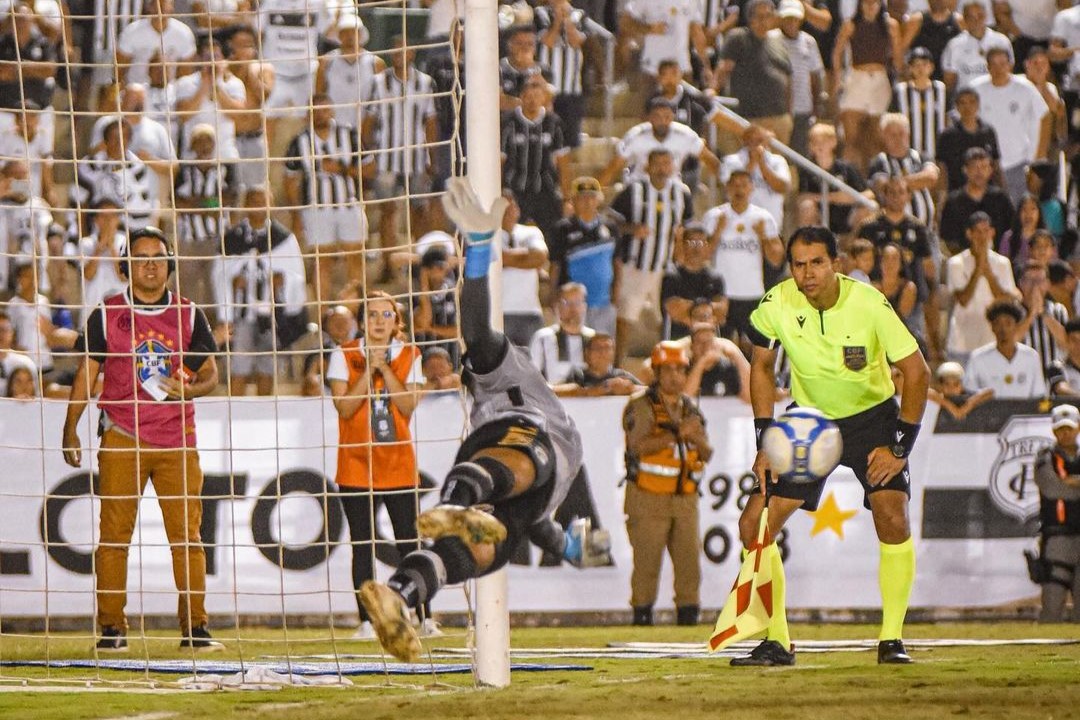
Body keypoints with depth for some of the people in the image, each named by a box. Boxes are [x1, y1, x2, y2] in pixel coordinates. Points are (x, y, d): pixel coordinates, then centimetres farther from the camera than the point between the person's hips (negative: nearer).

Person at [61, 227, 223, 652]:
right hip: (121, 438, -1)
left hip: (177, 439, 1)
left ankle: (195, 628, 2)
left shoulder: (188, 316, 9)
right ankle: (111, 628, 2)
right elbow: (87, 373, 6)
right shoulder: (107, 315, 5)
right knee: (113, 534, -4)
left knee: (187, 534, -2)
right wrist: (71, 429, -3)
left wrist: (191, 388, -11)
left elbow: (211, 373, 12)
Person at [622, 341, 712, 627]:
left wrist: (697, 438, -8)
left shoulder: (690, 408, 16)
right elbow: (639, 446, -17)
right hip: (649, 496, -5)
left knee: (689, 557, 1)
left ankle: (688, 612, 7)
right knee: (647, 560, -6)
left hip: (685, 497, 5)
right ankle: (642, 613, 0)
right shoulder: (641, 406, -2)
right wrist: (677, 434, -22)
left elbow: (707, 453, 14)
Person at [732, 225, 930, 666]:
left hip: (873, 416, -3)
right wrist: (765, 443, -4)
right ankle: (778, 643, 3)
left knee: (892, 520, -23)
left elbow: (917, 373, -16)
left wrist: (900, 448, -18)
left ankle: (891, 639, -9)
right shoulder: (776, 305, -17)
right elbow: (762, 369, 2)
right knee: (753, 526, -9)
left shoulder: (869, 304, -24)